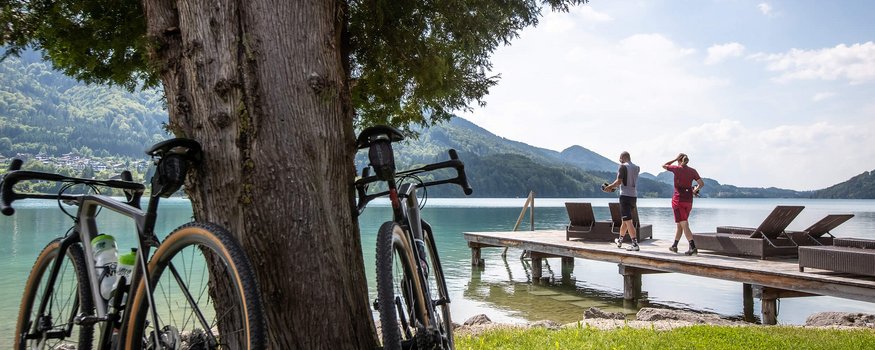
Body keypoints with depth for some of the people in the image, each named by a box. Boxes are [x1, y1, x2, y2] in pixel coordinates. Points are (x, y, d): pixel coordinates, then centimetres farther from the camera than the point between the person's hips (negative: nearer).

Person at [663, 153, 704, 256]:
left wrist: (675, 159, 13)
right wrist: (695, 190, 11)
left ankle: (693, 247, -18)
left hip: (678, 199, -5)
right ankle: (674, 246, 27)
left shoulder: (676, 169, -5)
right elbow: (701, 183, -3)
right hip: (688, 200, 5)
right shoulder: (693, 171, 5)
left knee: (684, 225, -8)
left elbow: (664, 166, 12)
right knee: (680, 224, 17)